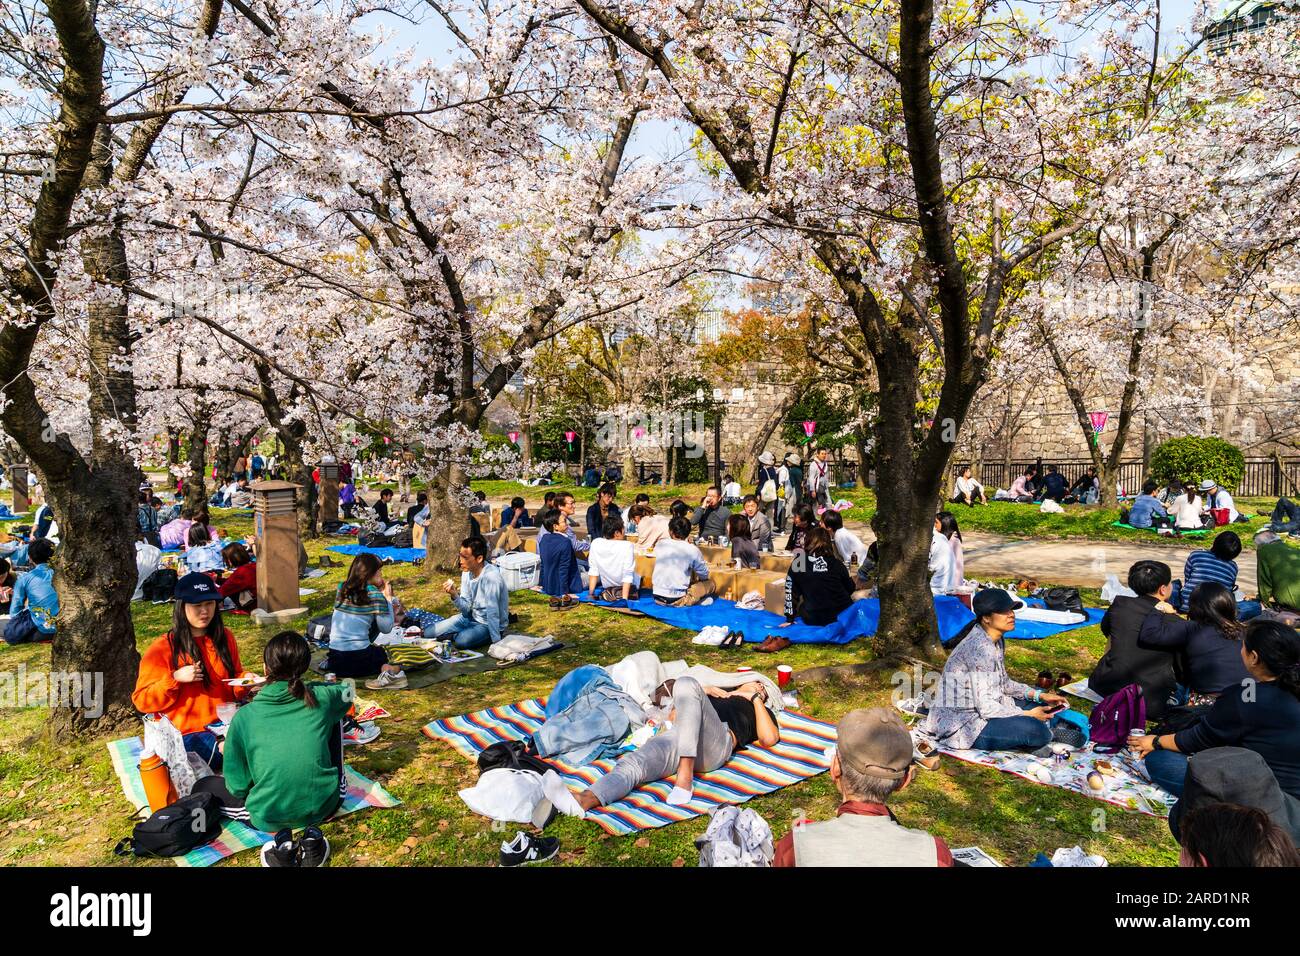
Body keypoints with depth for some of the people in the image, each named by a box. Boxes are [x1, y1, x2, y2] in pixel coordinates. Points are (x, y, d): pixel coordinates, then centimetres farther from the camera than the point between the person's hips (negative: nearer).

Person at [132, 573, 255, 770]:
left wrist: (246, 679, 1)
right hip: (188, 735, -5)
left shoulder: (224, 637, 10)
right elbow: (142, 700, 0)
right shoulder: (163, 649, -1)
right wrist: (174, 679, -15)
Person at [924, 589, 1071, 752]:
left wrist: (1040, 695, 6)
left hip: (984, 707, 10)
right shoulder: (980, 648, -25)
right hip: (963, 725, -10)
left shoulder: (996, 641, 6)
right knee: (1036, 731, -25)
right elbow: (985, 707, -26)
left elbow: (1003, 683, 17)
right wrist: (1027, 714, -17)